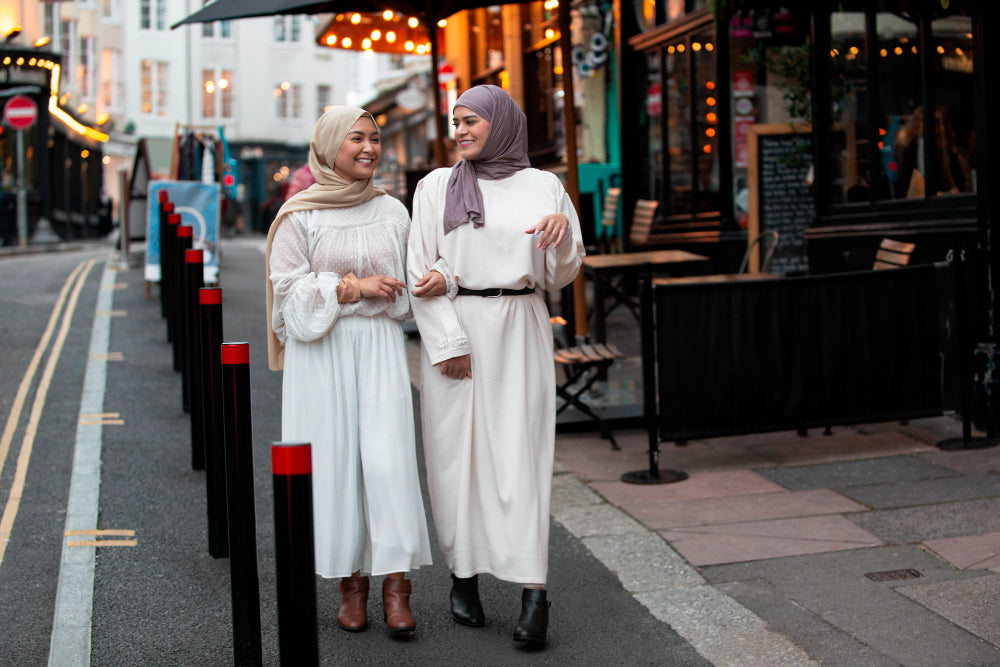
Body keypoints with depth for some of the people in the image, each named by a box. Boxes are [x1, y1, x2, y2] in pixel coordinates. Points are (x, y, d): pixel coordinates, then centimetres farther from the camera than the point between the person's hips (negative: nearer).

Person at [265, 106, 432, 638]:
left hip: (380, 345, 2)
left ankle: (395, 585, -4)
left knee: (388, 458, -8)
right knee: (333, 460, 0)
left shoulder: (392, 211, 10)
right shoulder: (299, 216, 0)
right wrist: (352, 288, -13)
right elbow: (289, 289, -4)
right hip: (321, 351, -2)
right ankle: (350, 581, 12)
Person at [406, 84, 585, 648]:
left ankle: (533, 590, -9)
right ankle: (464, 575, 15)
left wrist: (563, 231, -12)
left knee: (520, 450, -6)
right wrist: (447, 341, -6)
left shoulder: (544, 186, 7)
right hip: (454, 329, 1)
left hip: (520, 333, -1)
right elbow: (421, 271, 3)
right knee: (457, 448, 2)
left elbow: (561, 276, 9)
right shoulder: (437, 186, 7)